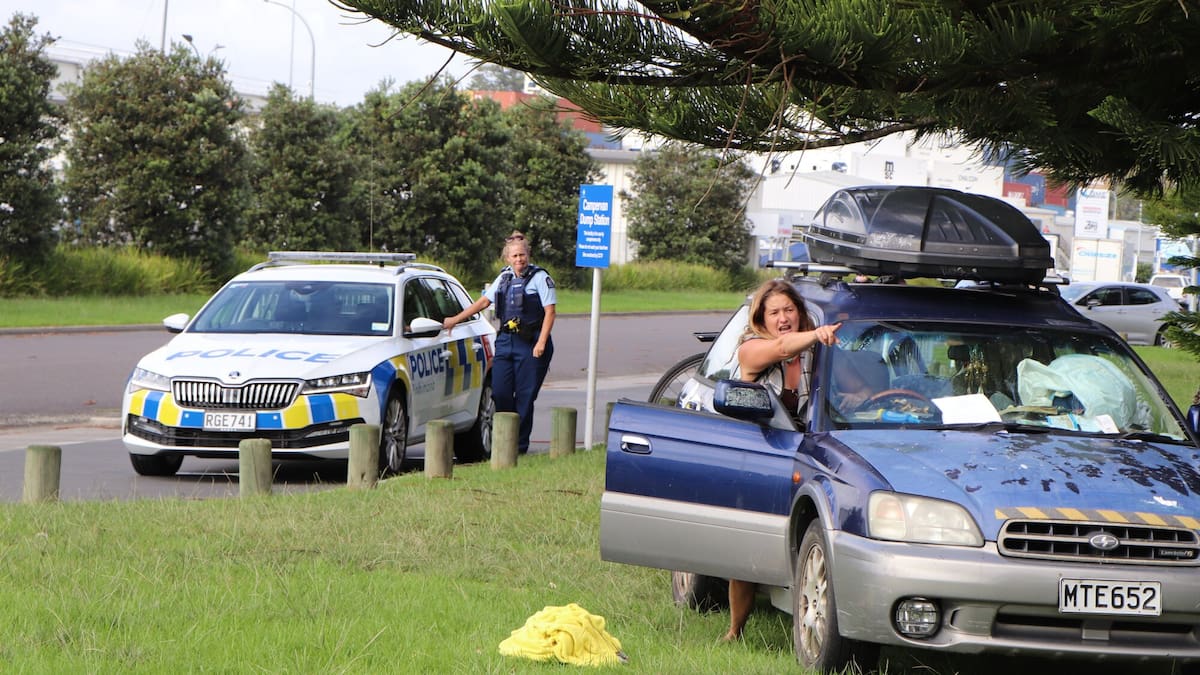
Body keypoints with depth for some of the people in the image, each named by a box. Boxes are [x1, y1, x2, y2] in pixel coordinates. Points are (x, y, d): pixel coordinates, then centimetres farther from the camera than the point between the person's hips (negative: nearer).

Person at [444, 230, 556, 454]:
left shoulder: (540, 278, -2)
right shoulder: (504, 277, 15)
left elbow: (549, 312, -6)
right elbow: (483, 302, 25)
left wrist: (541, 343, -15)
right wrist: (455, 319, 25)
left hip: (530, 343, -5)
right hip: (505, 342, 5)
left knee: (525, 396, -4)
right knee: (500, 393, -3)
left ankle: (520, 444, 2)